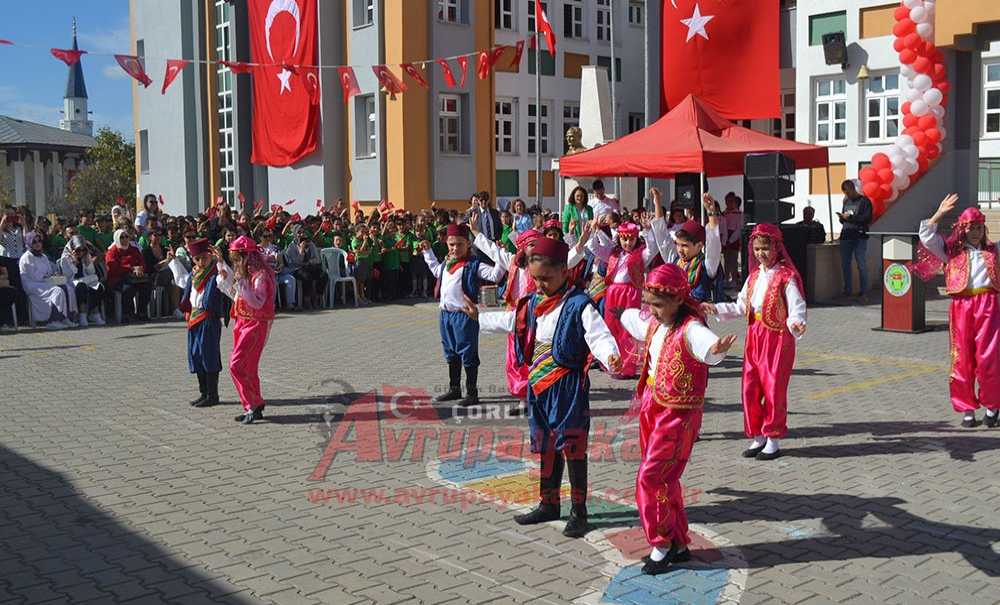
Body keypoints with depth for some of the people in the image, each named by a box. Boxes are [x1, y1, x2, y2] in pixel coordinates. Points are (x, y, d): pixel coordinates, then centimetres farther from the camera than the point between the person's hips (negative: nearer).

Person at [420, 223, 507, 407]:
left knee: (468, 354, -1)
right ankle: (454, 389, 31)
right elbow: (436, 271, 35)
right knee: (451, 353, 18)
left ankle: (472, 392, 9)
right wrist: (428, 252, 38)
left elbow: (494, 275, -20)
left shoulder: (474, 264, -11)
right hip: (445, 314, 8)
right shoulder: (447, 263, 12)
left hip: (463, 314, -8)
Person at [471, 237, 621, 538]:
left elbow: (599, 335, -25)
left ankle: (579, 511, 7)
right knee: (546, 446, 16)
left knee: (572, 446, -3)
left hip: (568, 386, -8)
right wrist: (479, 318, 35)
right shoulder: (533, 303, 9)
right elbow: (510, 321, 27)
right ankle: (549, 504, 29)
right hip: (539, 386, 8)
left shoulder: (578, 304, -14)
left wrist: (610, 356, -45)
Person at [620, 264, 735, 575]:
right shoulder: (653, 323, 4)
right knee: (664, 479, 15)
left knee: (651, 478, -8)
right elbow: (627, 316, 27)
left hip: (678, 415, -9)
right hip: (652, 409, 9)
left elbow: (707, 343, -47)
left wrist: (717, 349, -68)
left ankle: (662, 543, 10)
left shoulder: (690, 329, -23)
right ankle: (679, 543, 29)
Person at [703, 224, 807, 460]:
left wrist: (796, 323, -37)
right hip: (754, 336, 7)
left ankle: (773, 440, 13)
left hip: (778, 338, -6)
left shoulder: (786, 276, -10)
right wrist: (715, 309, 8)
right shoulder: (754, 275, 11)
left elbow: (796, 309, -17)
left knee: (773, 389, 0)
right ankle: (758, 437, 20)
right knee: (750, 389, 7)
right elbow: (741, 307, 17)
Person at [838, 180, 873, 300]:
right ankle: (847, 291, 14)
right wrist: (842, 217, 2)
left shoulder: (864, 201, 0)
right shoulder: (846, 202, 19)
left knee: (861, 265, -4)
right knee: (845, 264, 6)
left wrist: (850, 217, -14)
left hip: (859, 237, -6)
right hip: (846, 235, 6)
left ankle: (863, 291, 0)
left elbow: (866, 218, -11)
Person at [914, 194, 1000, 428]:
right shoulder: (951, 250, 12)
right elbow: (926, 237, 2)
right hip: (961, 306, -1)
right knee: (962, 358, 2)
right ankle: (967, 409, 11)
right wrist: (939, 214, -6)